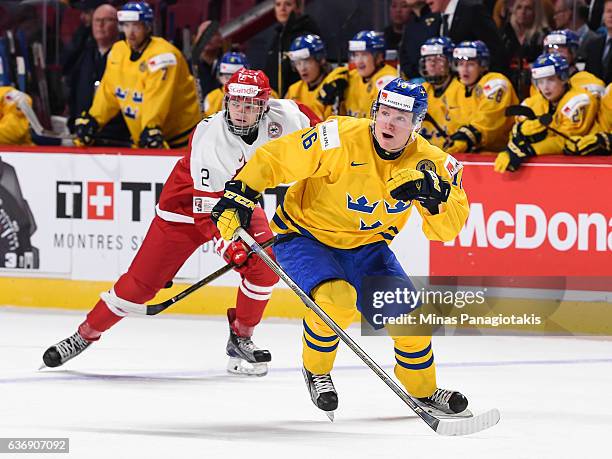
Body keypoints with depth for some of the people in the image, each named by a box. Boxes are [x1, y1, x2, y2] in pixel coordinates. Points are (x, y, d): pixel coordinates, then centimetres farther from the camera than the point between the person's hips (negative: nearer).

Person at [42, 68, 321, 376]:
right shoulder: (209, 137, -34)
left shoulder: (280, 117, -20)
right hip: (187, 204, -4)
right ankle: (85, 335, 10)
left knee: (265, 263, -19)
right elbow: (206, 207, -34)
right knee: (141, 281, -5)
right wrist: (226, 245, -43)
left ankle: (240, 339, 0)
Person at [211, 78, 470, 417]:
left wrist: (431, 194, -35)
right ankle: (316, 371, -2)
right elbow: (274, 158, -19)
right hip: (305, 234, -4)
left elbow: (448, 228, -16)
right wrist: (238, 197, -23)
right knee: (336, 298, -31)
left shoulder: (428, 162, -13)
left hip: (366, 246, 5)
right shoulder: (340, 139, -27)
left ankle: (424, 391, 24)